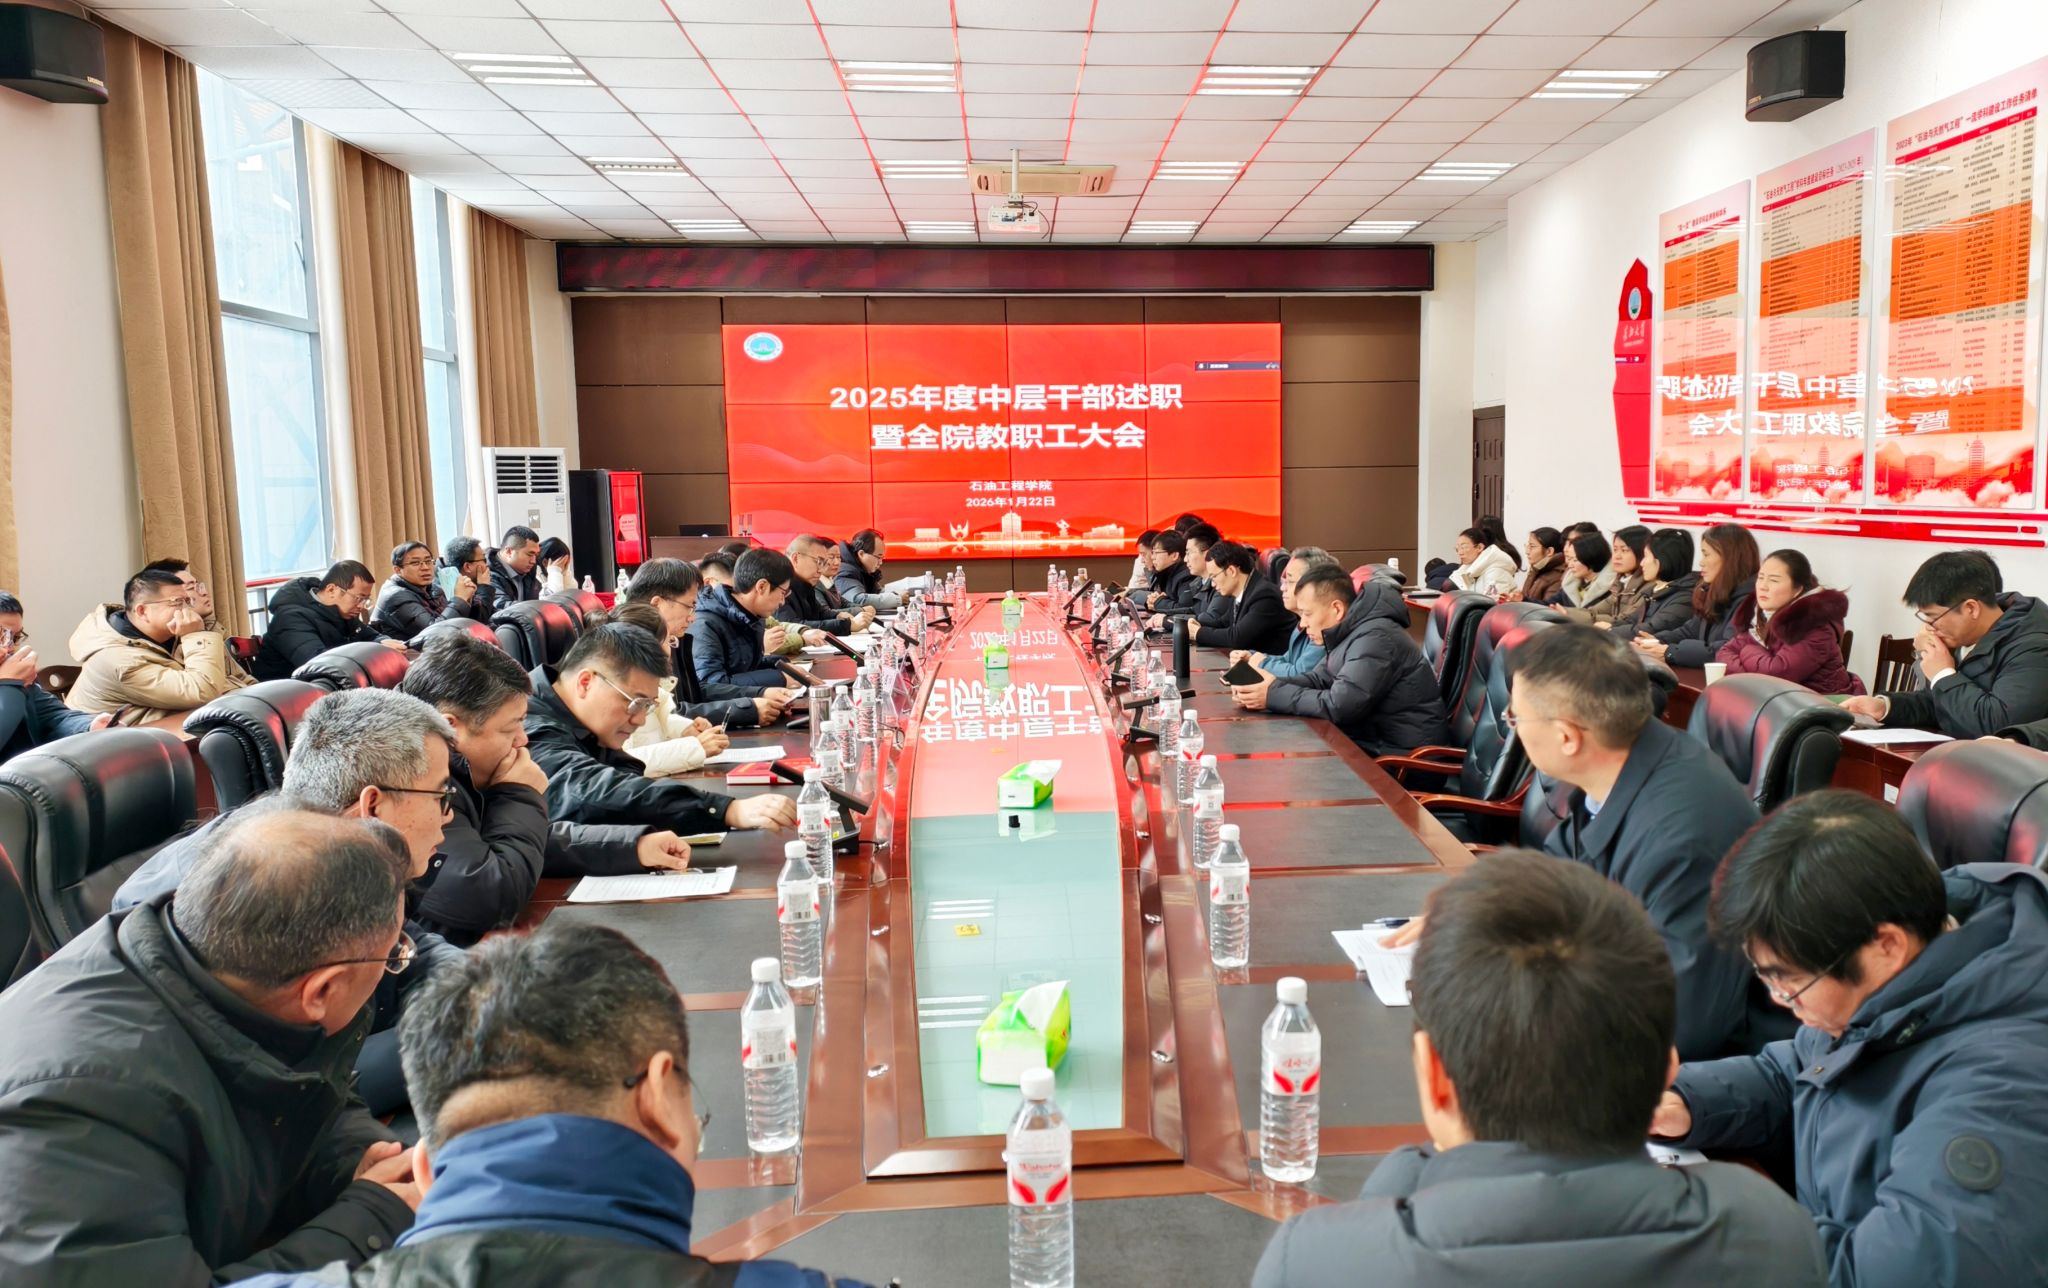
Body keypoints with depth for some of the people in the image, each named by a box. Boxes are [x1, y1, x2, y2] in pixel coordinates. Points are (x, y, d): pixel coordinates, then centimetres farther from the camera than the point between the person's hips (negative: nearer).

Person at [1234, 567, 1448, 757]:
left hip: (1404, 757, -8)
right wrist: (1271, 687, -6)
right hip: (1374, 740, 8)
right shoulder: (1346, 632, 7)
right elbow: (1319, 678, 12)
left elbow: (1337, 706, -27)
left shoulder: (1375, 638, -23)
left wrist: (1274, 696, -18)